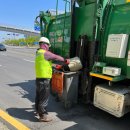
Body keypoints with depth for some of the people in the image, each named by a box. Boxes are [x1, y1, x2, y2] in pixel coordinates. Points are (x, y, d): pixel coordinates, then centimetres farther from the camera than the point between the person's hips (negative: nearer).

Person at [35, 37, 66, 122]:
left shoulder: (38, 53, 14)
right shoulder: (46, 53, -15)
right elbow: (57, 57, -8)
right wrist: (65, 60, 9)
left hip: (39, 77, 10)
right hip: (44, 79, -10)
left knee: (39, 95, 22)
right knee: (44, 97, -1)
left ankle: (38, 110, 39)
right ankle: (43, 115, 8)